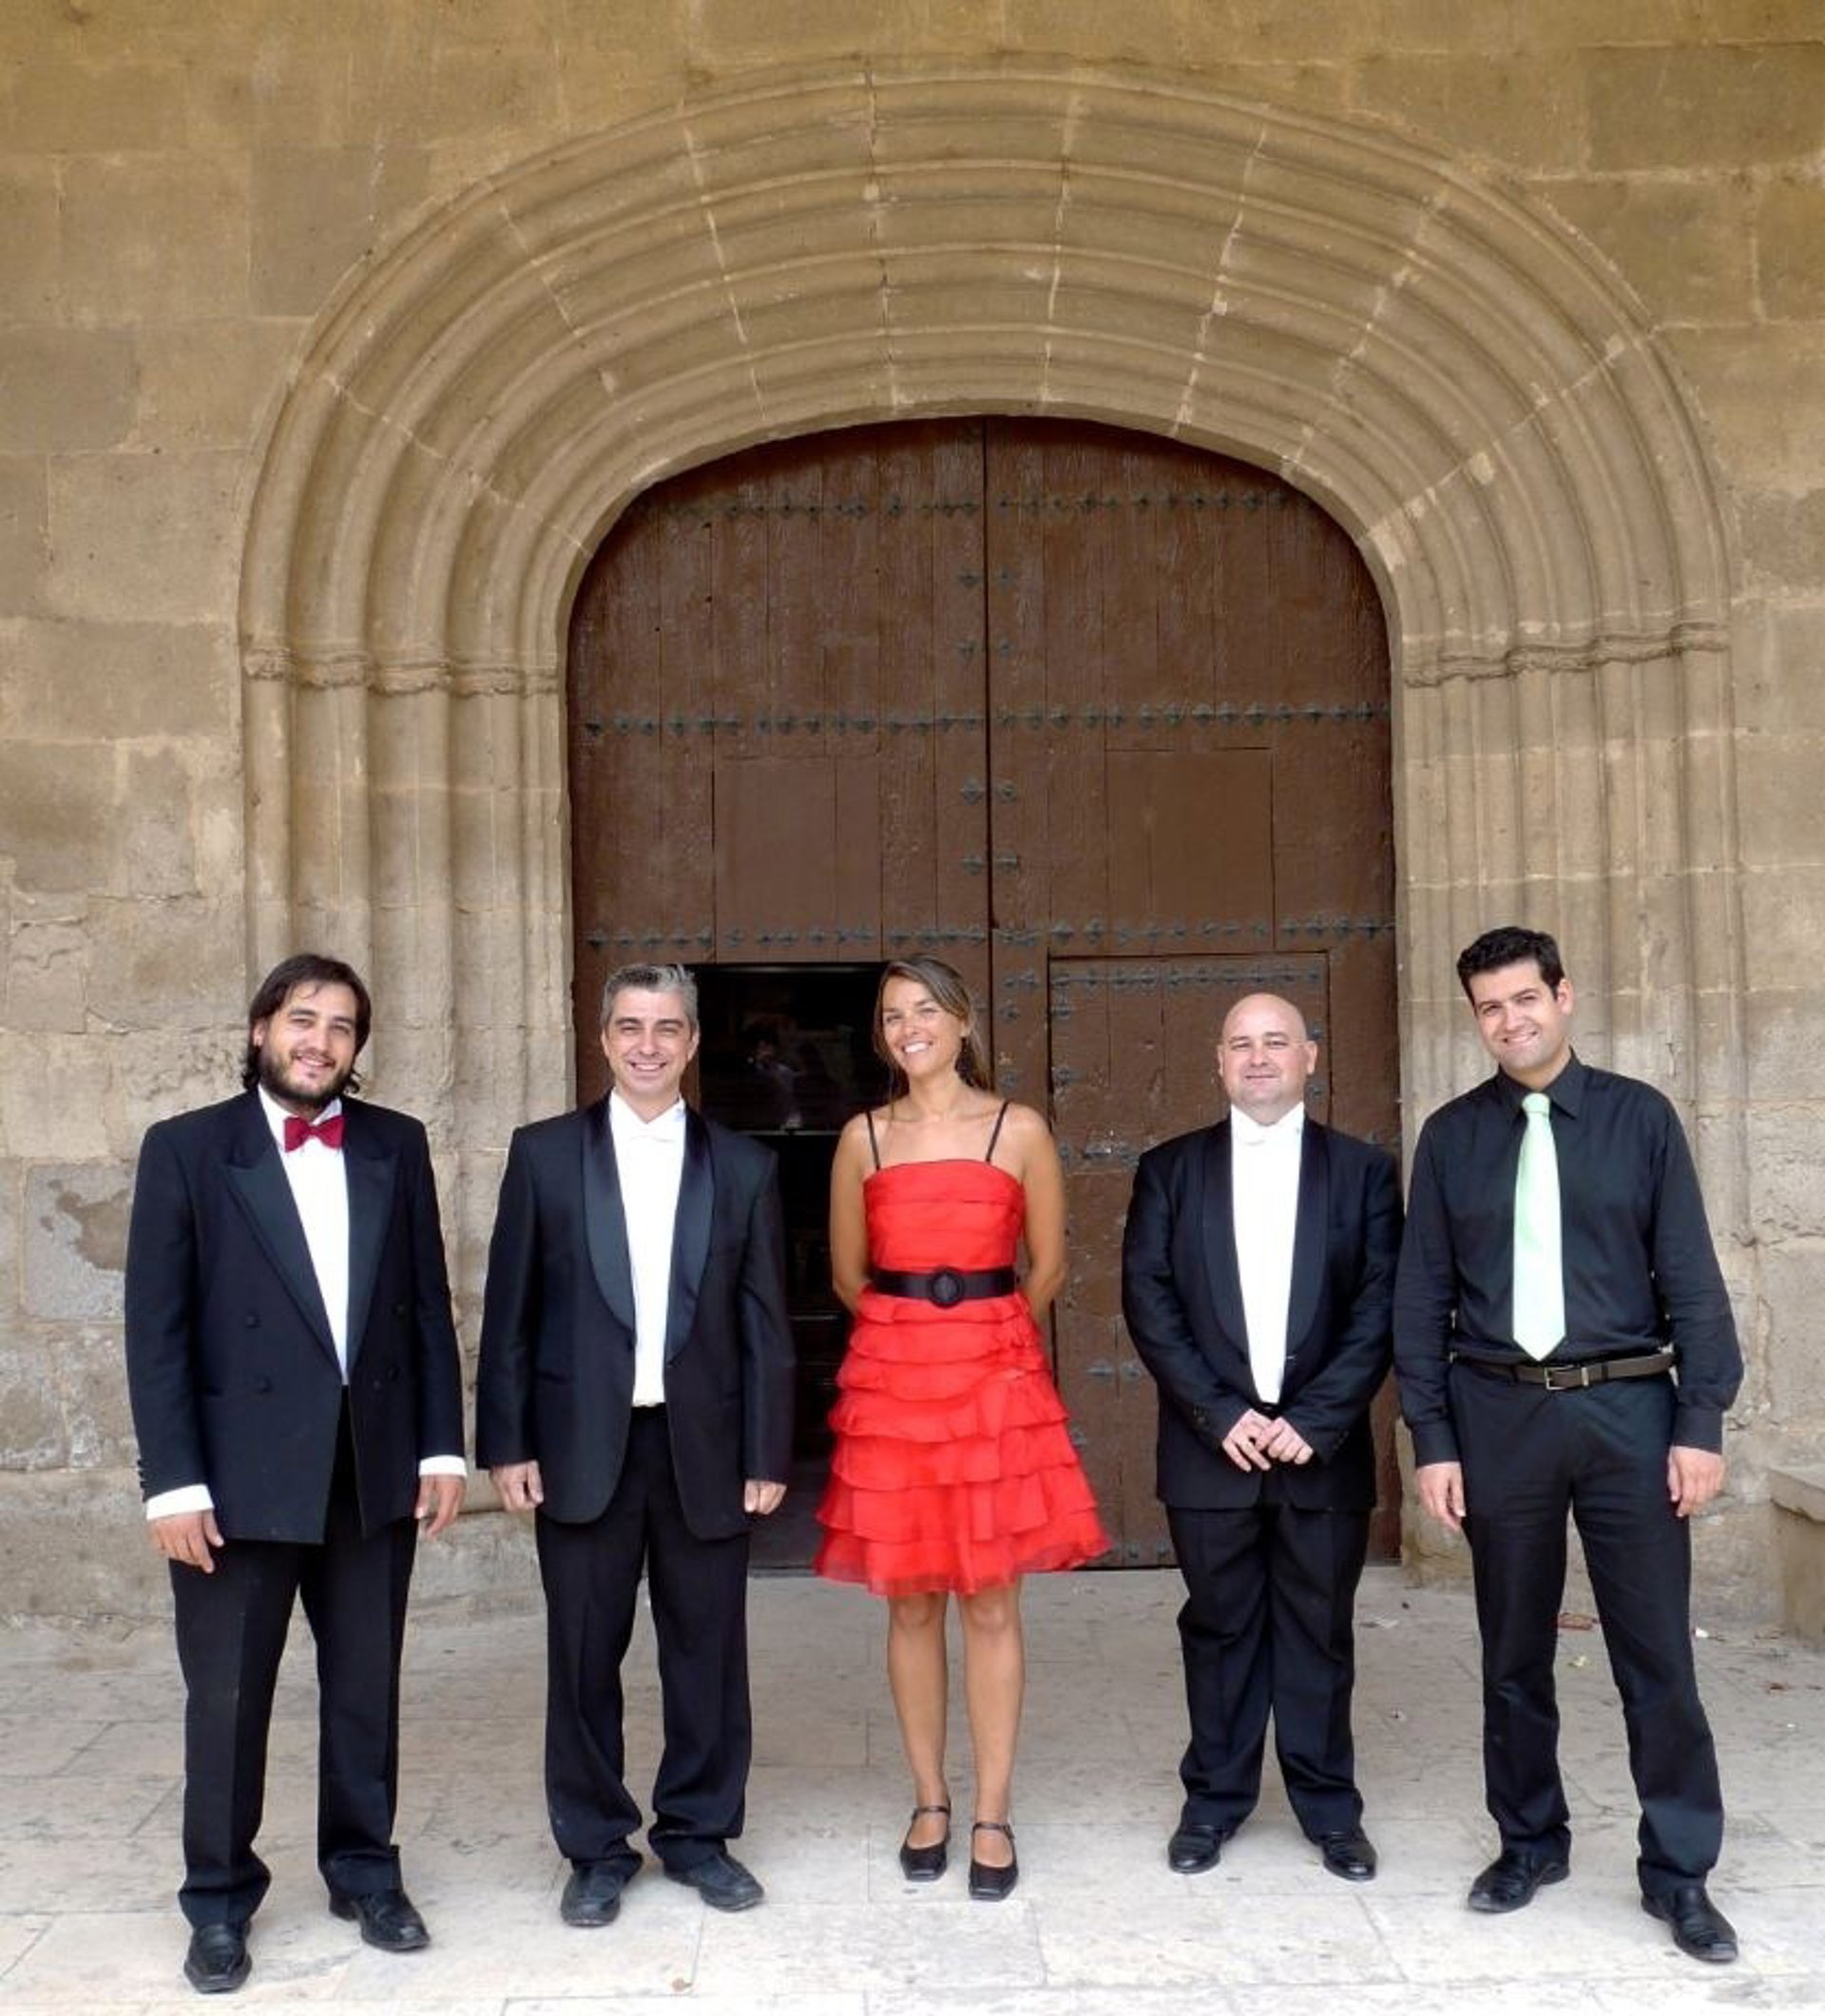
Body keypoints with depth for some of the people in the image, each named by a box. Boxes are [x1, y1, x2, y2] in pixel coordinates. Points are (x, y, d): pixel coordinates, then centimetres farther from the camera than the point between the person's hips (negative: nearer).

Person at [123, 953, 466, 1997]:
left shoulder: (397, 1145, 6)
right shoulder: (185, 1148, -2)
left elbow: (429, 1306, 8)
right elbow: (158, 1329, -6)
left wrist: (443, 1444, 3)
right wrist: (174, 1480, -11)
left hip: (375, 1465, 3)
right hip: (241, 1470, -2)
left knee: (366, 1688, 13)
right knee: (227, 1697, 7)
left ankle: (366, 1870, 29)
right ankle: (220, 1899, 23)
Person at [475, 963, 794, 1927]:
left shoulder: (744, 1165, 5)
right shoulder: (544, 1152, 2)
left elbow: (764, 1321, 4)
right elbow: (510, 1308, 2)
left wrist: (767, 1454, 0)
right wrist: (506, 1443, -3)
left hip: (704, 1445, 1)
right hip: (582, 1443, -1)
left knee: (706, 1649, 9)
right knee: (584, 1653, 7)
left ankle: (699, 1833, 26)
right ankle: (596, 1847, 22)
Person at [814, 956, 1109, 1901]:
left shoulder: (1020, 1130, 2)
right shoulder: (865, 1137, 6)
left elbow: (1048, 1264, 10)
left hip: (998, 1378, -1)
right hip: (890, 1379, 1)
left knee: (992, 1603, 1)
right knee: (909, 1603, 6)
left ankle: (993, 1816, 11)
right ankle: (928, 1804, 20)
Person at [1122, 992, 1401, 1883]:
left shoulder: (1363, 1171, 4)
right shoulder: (1170, 1169, 5)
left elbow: (1380, 1310, -2)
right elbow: (1148, 1303, -1)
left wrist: (1315, 1420, -11)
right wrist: (1219, 1415, -10)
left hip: (1323, 1446, 0)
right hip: (1210, 1445, 0)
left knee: (1319, 1632, 8)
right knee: (1218, 1628, 9)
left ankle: (1330, 1806, 21)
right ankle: (1215, 1799, 21)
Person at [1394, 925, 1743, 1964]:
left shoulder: (1639, 1117, 1)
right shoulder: (1452, 1136, 4)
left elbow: (1691, 1276, 0)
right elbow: (1423, 1296, 4)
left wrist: (1702, 1421, -6)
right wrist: (1432, 1440, 0)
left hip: (1626, 1406, -1)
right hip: (1500, 1413, 1)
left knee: (1657, 1653, 3)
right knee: (1515, 1651, 12)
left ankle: (1679, 1871, 18)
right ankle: (1531, 1841, 29)